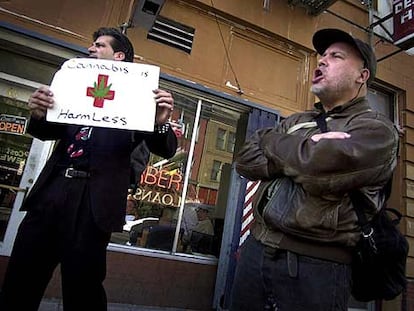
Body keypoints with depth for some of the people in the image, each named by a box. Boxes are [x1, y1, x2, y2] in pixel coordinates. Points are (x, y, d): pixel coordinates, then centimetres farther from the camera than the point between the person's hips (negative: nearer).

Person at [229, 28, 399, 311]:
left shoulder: (377, 129, -5)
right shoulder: (295, 122, 14)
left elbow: (316, 168, -23)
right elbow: (246, 160, 2)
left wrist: (272, 142, -5)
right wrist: (300, 153, -13)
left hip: (315, 264, -5)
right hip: (257, 248, 6)